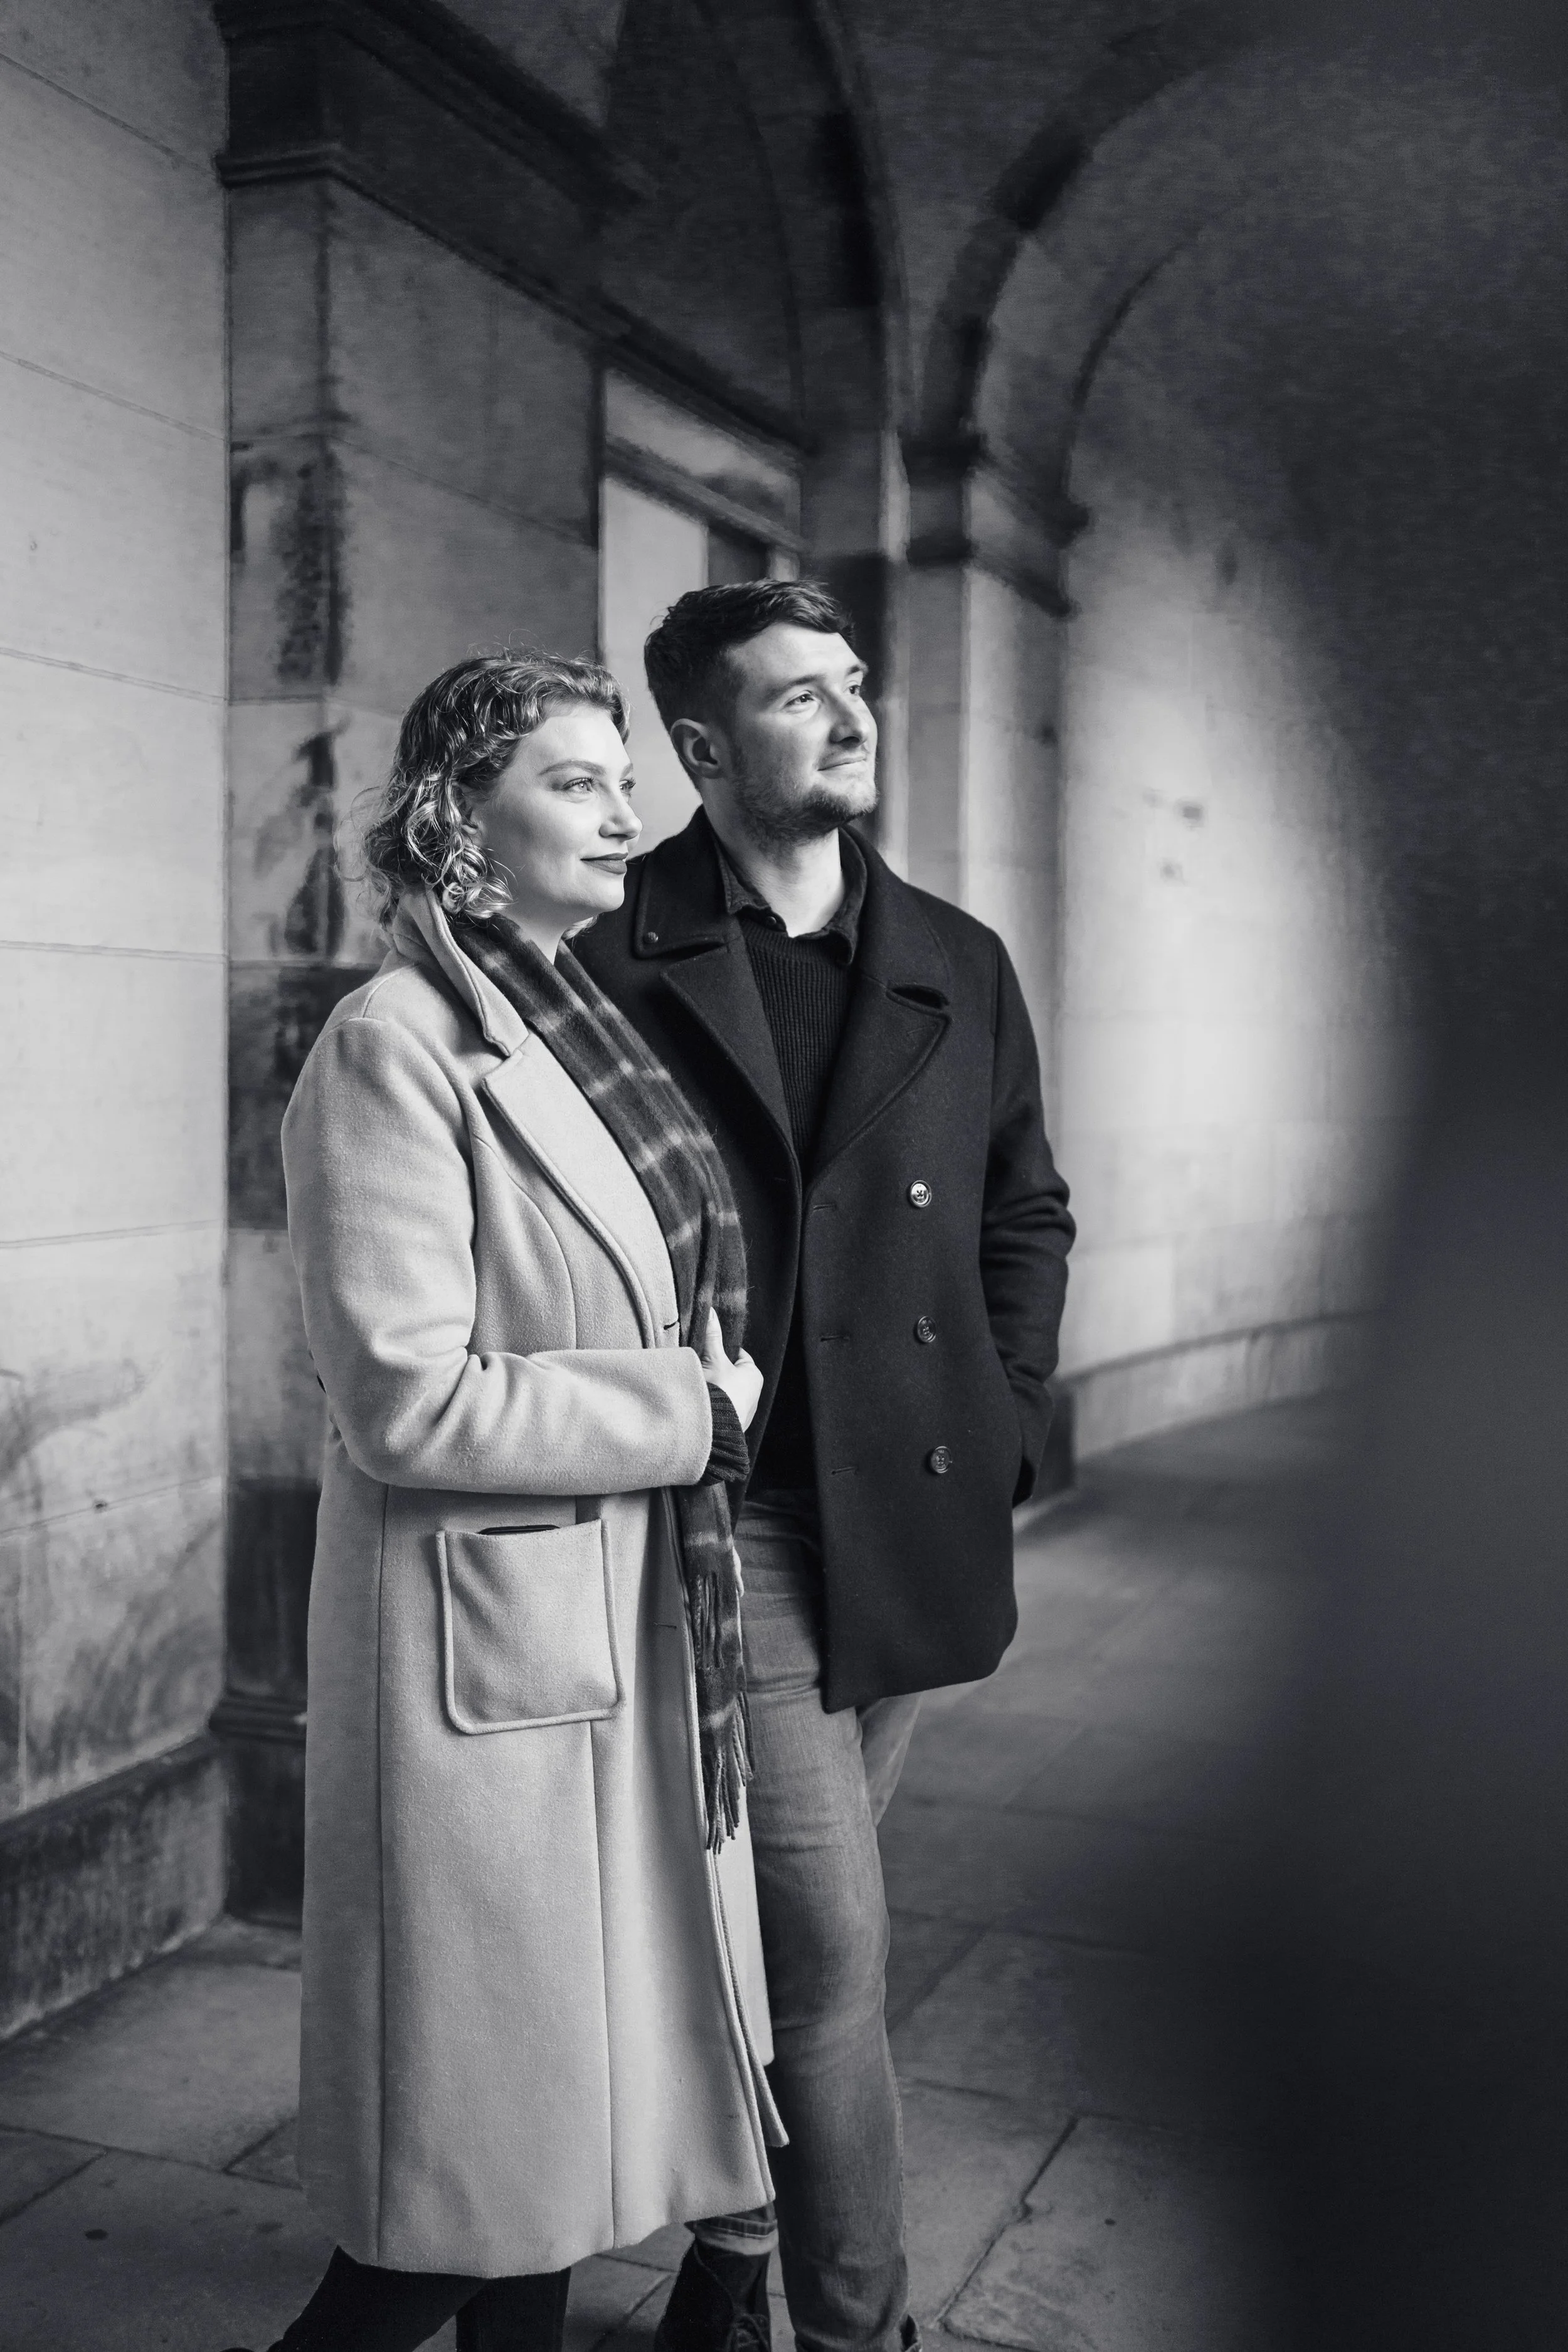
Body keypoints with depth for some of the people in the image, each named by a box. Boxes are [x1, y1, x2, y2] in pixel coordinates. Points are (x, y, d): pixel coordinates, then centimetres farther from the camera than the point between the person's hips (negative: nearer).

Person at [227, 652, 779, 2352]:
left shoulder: (589, 1028, 12)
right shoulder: (397, 1047, -15)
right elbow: (409, 1405, -21)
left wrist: (710, 1389, 6)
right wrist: (694, 1407, -14)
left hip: (634, 1626, 8)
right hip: (491, 1651, -8)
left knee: (566, 2110, 19)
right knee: (481, 2175, 5)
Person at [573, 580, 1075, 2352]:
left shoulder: (961, 968, 8)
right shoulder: (605, 962, -6)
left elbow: (1027, 1218, 16)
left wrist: (999, 1433, 7)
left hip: (910, 1521, 5)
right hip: (721, 1518, -4)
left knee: (772, 1925, 18)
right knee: (829, 1944, -4)